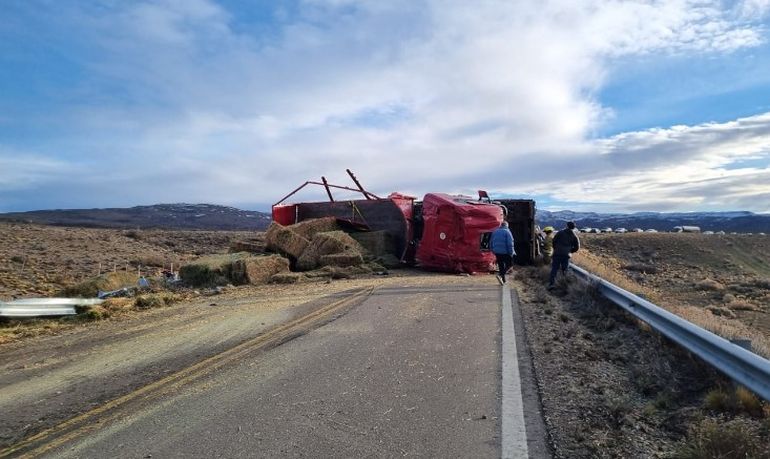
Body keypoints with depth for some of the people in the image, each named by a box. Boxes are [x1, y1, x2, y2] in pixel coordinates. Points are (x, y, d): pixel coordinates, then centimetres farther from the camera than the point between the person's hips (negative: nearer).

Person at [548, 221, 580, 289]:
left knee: (554, 268, 2)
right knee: (564, 269, 15)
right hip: (566, 255, 1)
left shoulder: (560, 232, 5)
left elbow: (554, 241, 2)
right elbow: (577, 247, 8)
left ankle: (551, 283, -8)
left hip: (557, 253, 0)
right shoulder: (574, 236, 8)